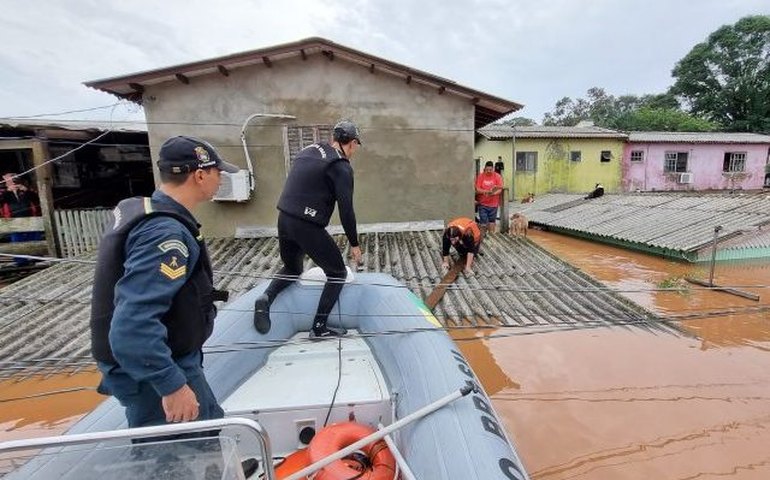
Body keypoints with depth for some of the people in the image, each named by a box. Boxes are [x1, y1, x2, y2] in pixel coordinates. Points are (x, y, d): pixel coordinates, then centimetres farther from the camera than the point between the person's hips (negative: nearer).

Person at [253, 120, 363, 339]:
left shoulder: (308, 150, 14)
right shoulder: (341, 167, -8)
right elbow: (346, 209, -10)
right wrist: (354, 244, 0)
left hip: (284, 219, 7)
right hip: (307, 226, -7)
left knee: (292, 269, 30)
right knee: (337, 273, 11)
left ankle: (266, 297, 6)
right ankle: (319, 327, 13)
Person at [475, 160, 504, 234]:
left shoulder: (497, 176, -2)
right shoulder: (480, 176, -3)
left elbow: (500, 189, -7)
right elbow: (477, 189, -7)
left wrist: (493, 193, -26)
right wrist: (485, 191, -24)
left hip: (493, 204, 1)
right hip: (482, 203, -1)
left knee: (492, 221, 10)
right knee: (483, 222, 0)